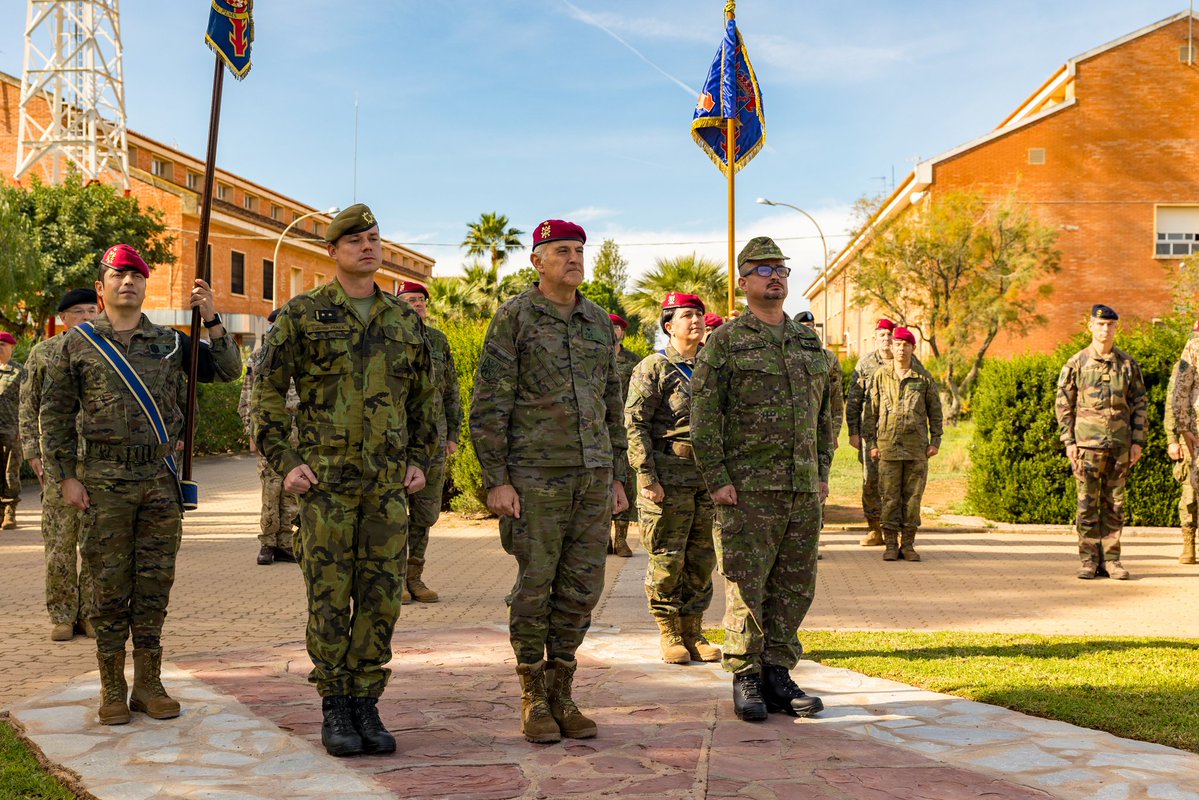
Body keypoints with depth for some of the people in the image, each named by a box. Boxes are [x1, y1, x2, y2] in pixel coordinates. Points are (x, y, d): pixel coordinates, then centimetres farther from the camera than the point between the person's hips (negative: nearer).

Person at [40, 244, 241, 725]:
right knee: (109, 586, 2)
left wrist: (211, 319, -5)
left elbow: (228, 371, 7)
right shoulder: (77, 344, 4)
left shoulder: (171, 342, 10)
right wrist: (66, 477, -4)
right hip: (104, 482, -2)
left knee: (155, 583, 6)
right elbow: (55, 414, 3)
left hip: (161, 480, 2)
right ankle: (112, 690, 12)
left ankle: (149, 685, 15)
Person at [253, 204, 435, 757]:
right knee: (329, 598, 1)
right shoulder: (302, 315, 1)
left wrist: (419, 460, 12)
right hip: (325, 480, -3)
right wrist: (284, 462, -5)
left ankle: (366, 704, 16)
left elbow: (423, 398, 20)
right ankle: (334, 708, 12)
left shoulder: (406, 321, 11)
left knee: (380, 598, 4)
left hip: (388, 484, 3)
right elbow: (267, 391, 2)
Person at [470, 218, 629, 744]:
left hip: (593, 475, 5)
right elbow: (488, 405, -7)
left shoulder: (598, 322, 13)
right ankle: (533, 699, 14)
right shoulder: (513, 318, -4)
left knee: (581, 586, 6)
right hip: (535, 475, -5)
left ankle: (562, 693, 18)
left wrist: (617, 477, 14)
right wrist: (496, 481, -13)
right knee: (535, 585, 1)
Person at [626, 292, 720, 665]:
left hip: (709, 478, 5)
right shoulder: (652, 369, -2)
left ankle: (694, 631, 18)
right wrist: (647, 477, -15)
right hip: (668, 479, -5)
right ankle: (670, 634, 11)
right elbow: (635, 425, -8)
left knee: (702, 559, 8)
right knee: (667, 560, -1)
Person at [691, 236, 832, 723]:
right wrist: (716, 480, -13)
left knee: (795, 586, 7)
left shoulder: (809, 342, 16)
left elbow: (826, 413, 20)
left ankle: (778, 677, 16)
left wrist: (823, 473, 12)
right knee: (748, 586, -3)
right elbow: (704, 414, -6)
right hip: (749, 489, -5)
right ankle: (745, 681, 7)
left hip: (804, 490, 5)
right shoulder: (725, 342, -1)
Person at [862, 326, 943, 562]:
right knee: (889, 497, 1)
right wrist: (870, 442, 2)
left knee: (913, 497, 3)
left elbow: (935, 410, 10)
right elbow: (871, 411, 7)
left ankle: (908, 544, 12)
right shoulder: (880, 377, 5)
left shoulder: (924, 378, 6)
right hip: (888, 446, 0)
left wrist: (935, 441, 4)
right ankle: (891, 545, 7)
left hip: (917, 447, 1)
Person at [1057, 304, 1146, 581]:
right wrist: (1068, 441, -5)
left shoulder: (1128, 364, 8)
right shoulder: (1076, 363, 1)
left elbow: (1139, 405, 11)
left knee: (1114, 504, 6)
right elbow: (1063, 405, 2)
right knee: (1087, 504, -1)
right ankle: (1089, 560, 5)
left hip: (1120, 445, 2)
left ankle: (1111, 558, 12)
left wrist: (1138, 442, 4)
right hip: (1087, 444, -2)